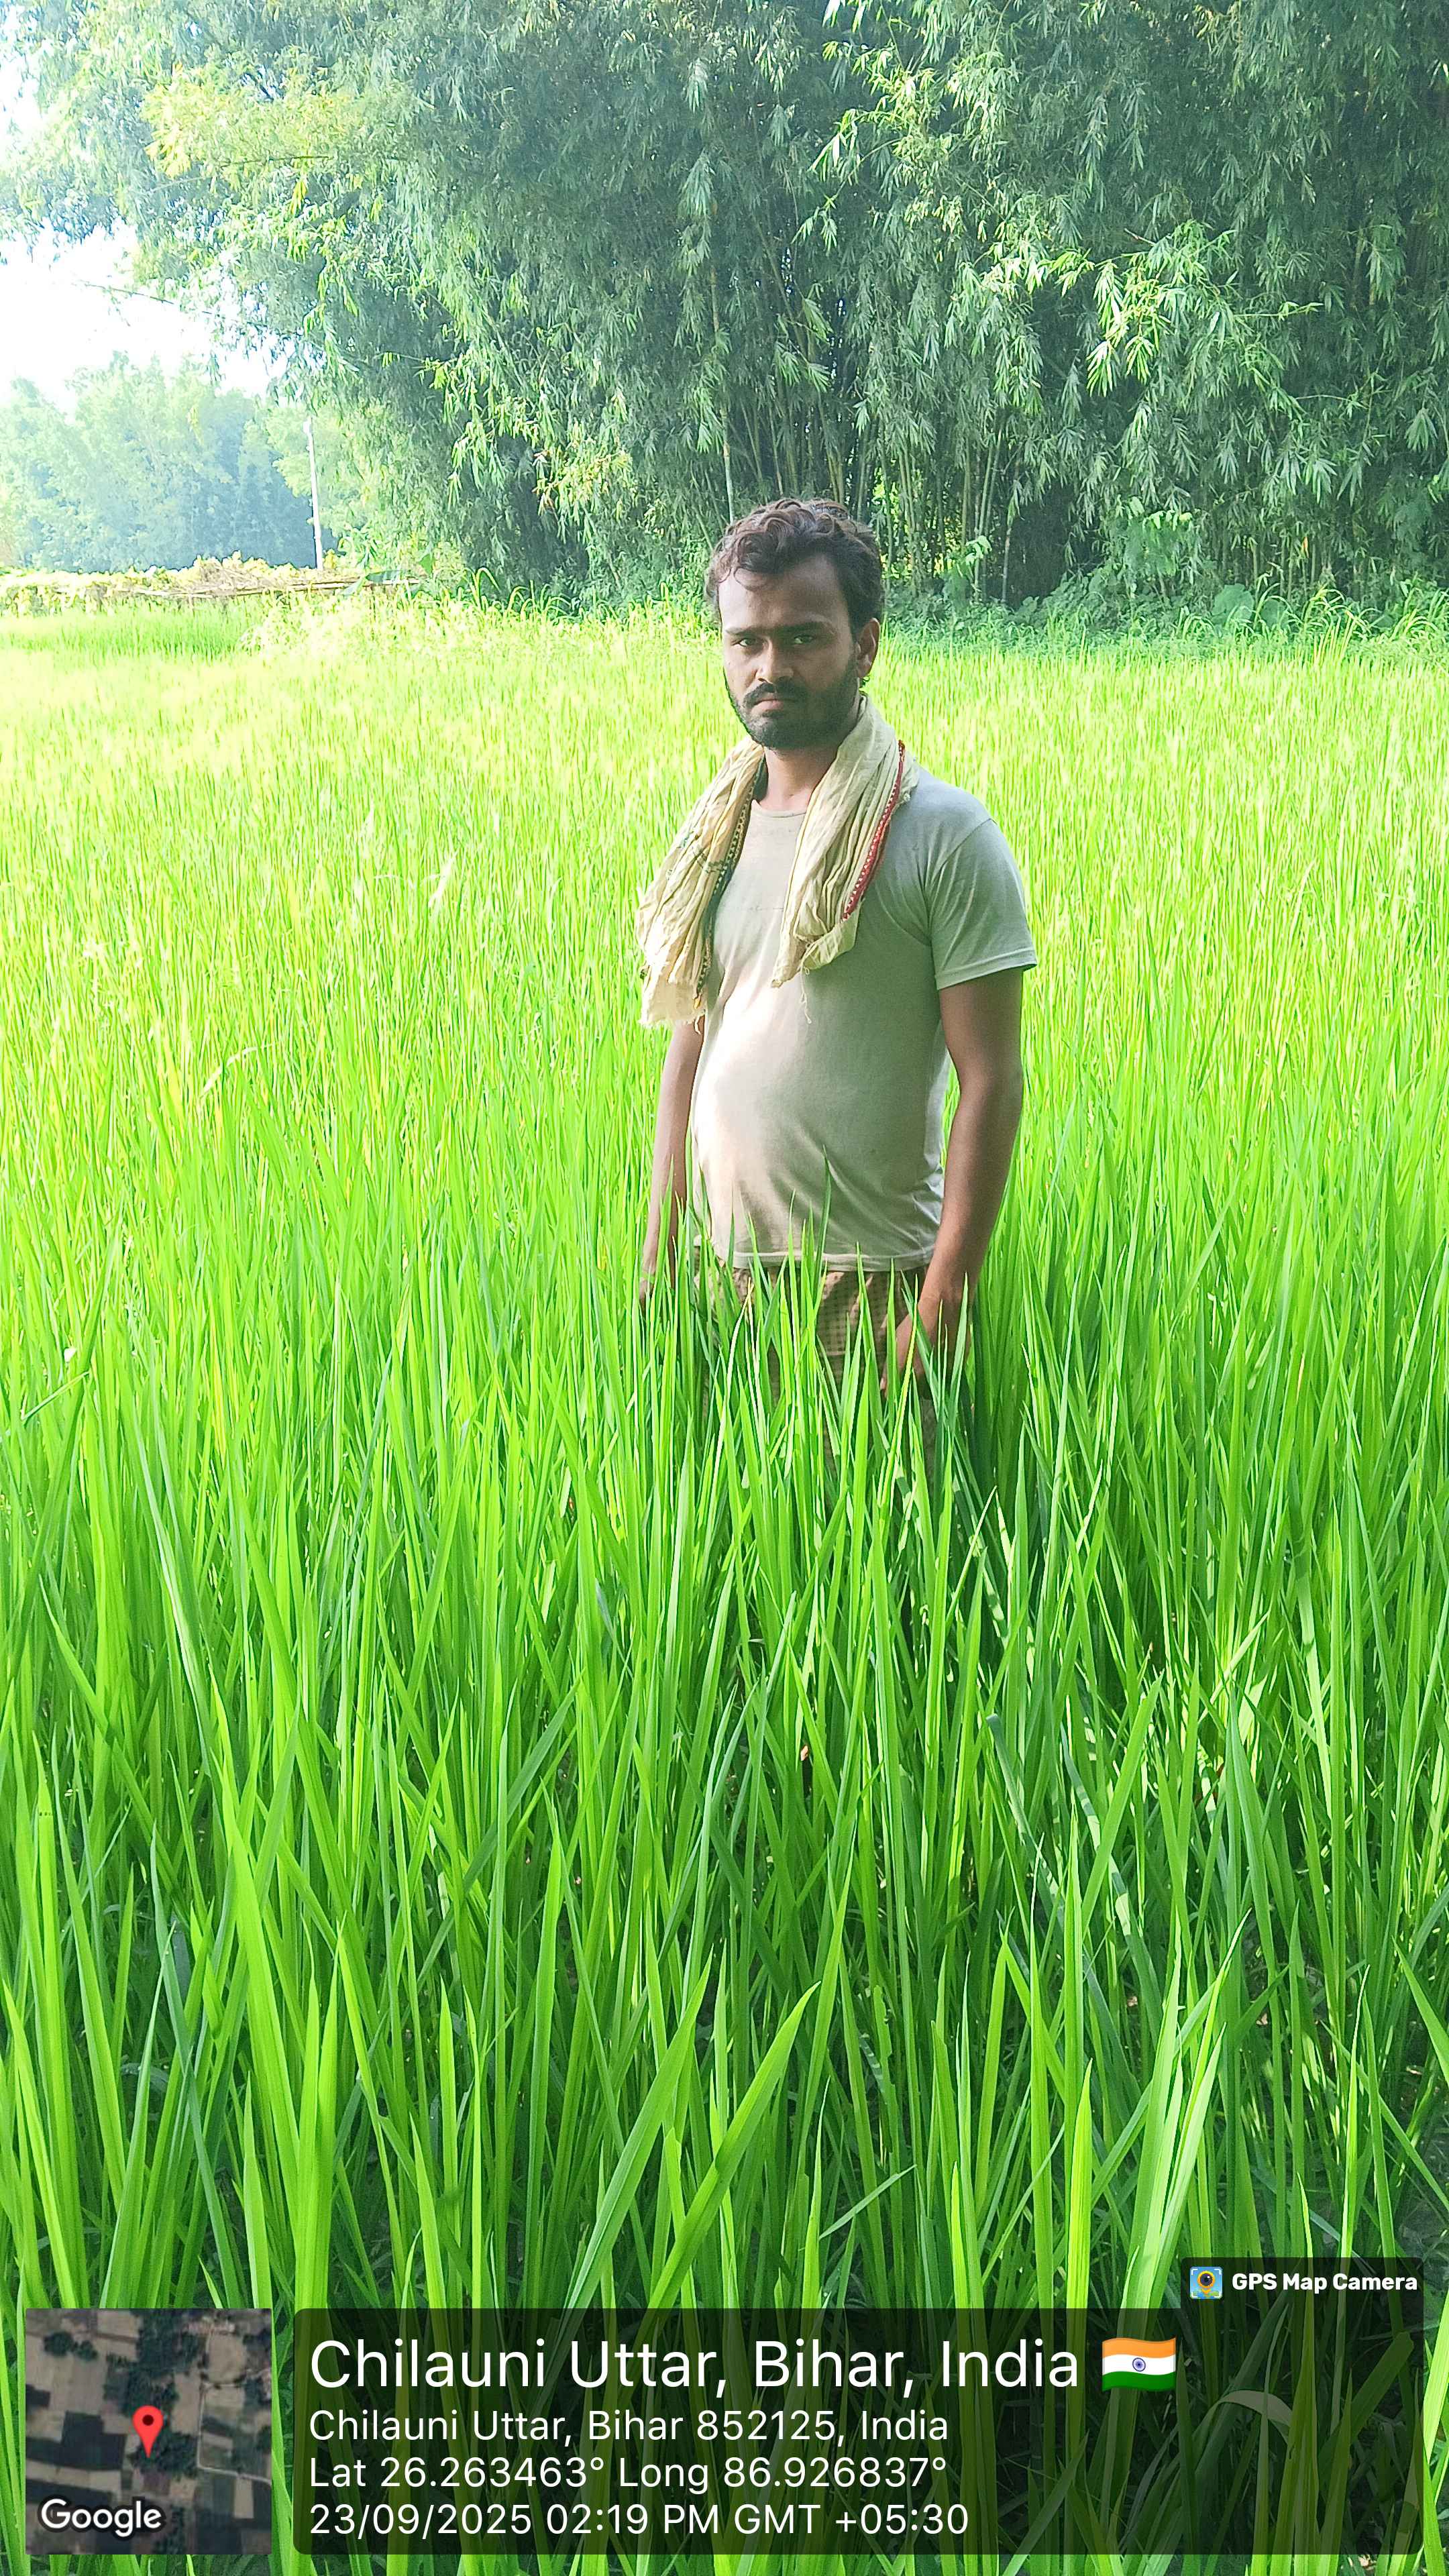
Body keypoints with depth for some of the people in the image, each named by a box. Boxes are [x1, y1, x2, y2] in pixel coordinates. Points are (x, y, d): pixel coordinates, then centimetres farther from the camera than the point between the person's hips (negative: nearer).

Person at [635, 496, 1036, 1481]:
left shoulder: (945, 836, -9)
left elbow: (991, 1081, -11)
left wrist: (944, 1300, -15)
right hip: (721, 1270, 5)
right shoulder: (716, 832, 8)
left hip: (869, 1285, -5)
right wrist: (657, 1255, 11)